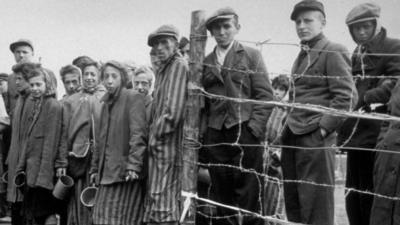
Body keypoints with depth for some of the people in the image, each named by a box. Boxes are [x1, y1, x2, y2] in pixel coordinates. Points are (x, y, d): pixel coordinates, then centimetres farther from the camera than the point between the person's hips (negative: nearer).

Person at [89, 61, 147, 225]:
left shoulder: (134, 99, -5)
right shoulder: (107, 103, 19)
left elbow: (138, 135, -15)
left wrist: (134, 165, -24)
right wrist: (95, 168, 22)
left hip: (126, 175, -7)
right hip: (107, 173, 7)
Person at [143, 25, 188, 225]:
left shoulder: (179, 66, -10)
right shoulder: (163, 69, 20)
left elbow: (174, 110, -18)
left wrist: (156, 135, -12)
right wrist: (154, 132, 12)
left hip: (168, 146, -9)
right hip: (158, 147, 9)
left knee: (163, 203, -9)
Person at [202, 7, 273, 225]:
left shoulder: (251, 55, 7)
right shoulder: (206, 62, 15)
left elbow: (265, 94, 1)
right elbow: (203, 100, 14)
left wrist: (254, 126, -10)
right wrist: (204, 129, 2)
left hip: (244, 131, -3)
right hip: (215, 134, 3)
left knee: (249, 194, -5)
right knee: (221, 194, 5)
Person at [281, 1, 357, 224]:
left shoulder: (333, 52, -6)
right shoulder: (302, 55, 19)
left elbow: (347, 96, -14)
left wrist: (324, 127, -15)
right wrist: (290, 126, 13)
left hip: (315, 140, -8)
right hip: (292, 139, 8)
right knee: (294, 206, 11)